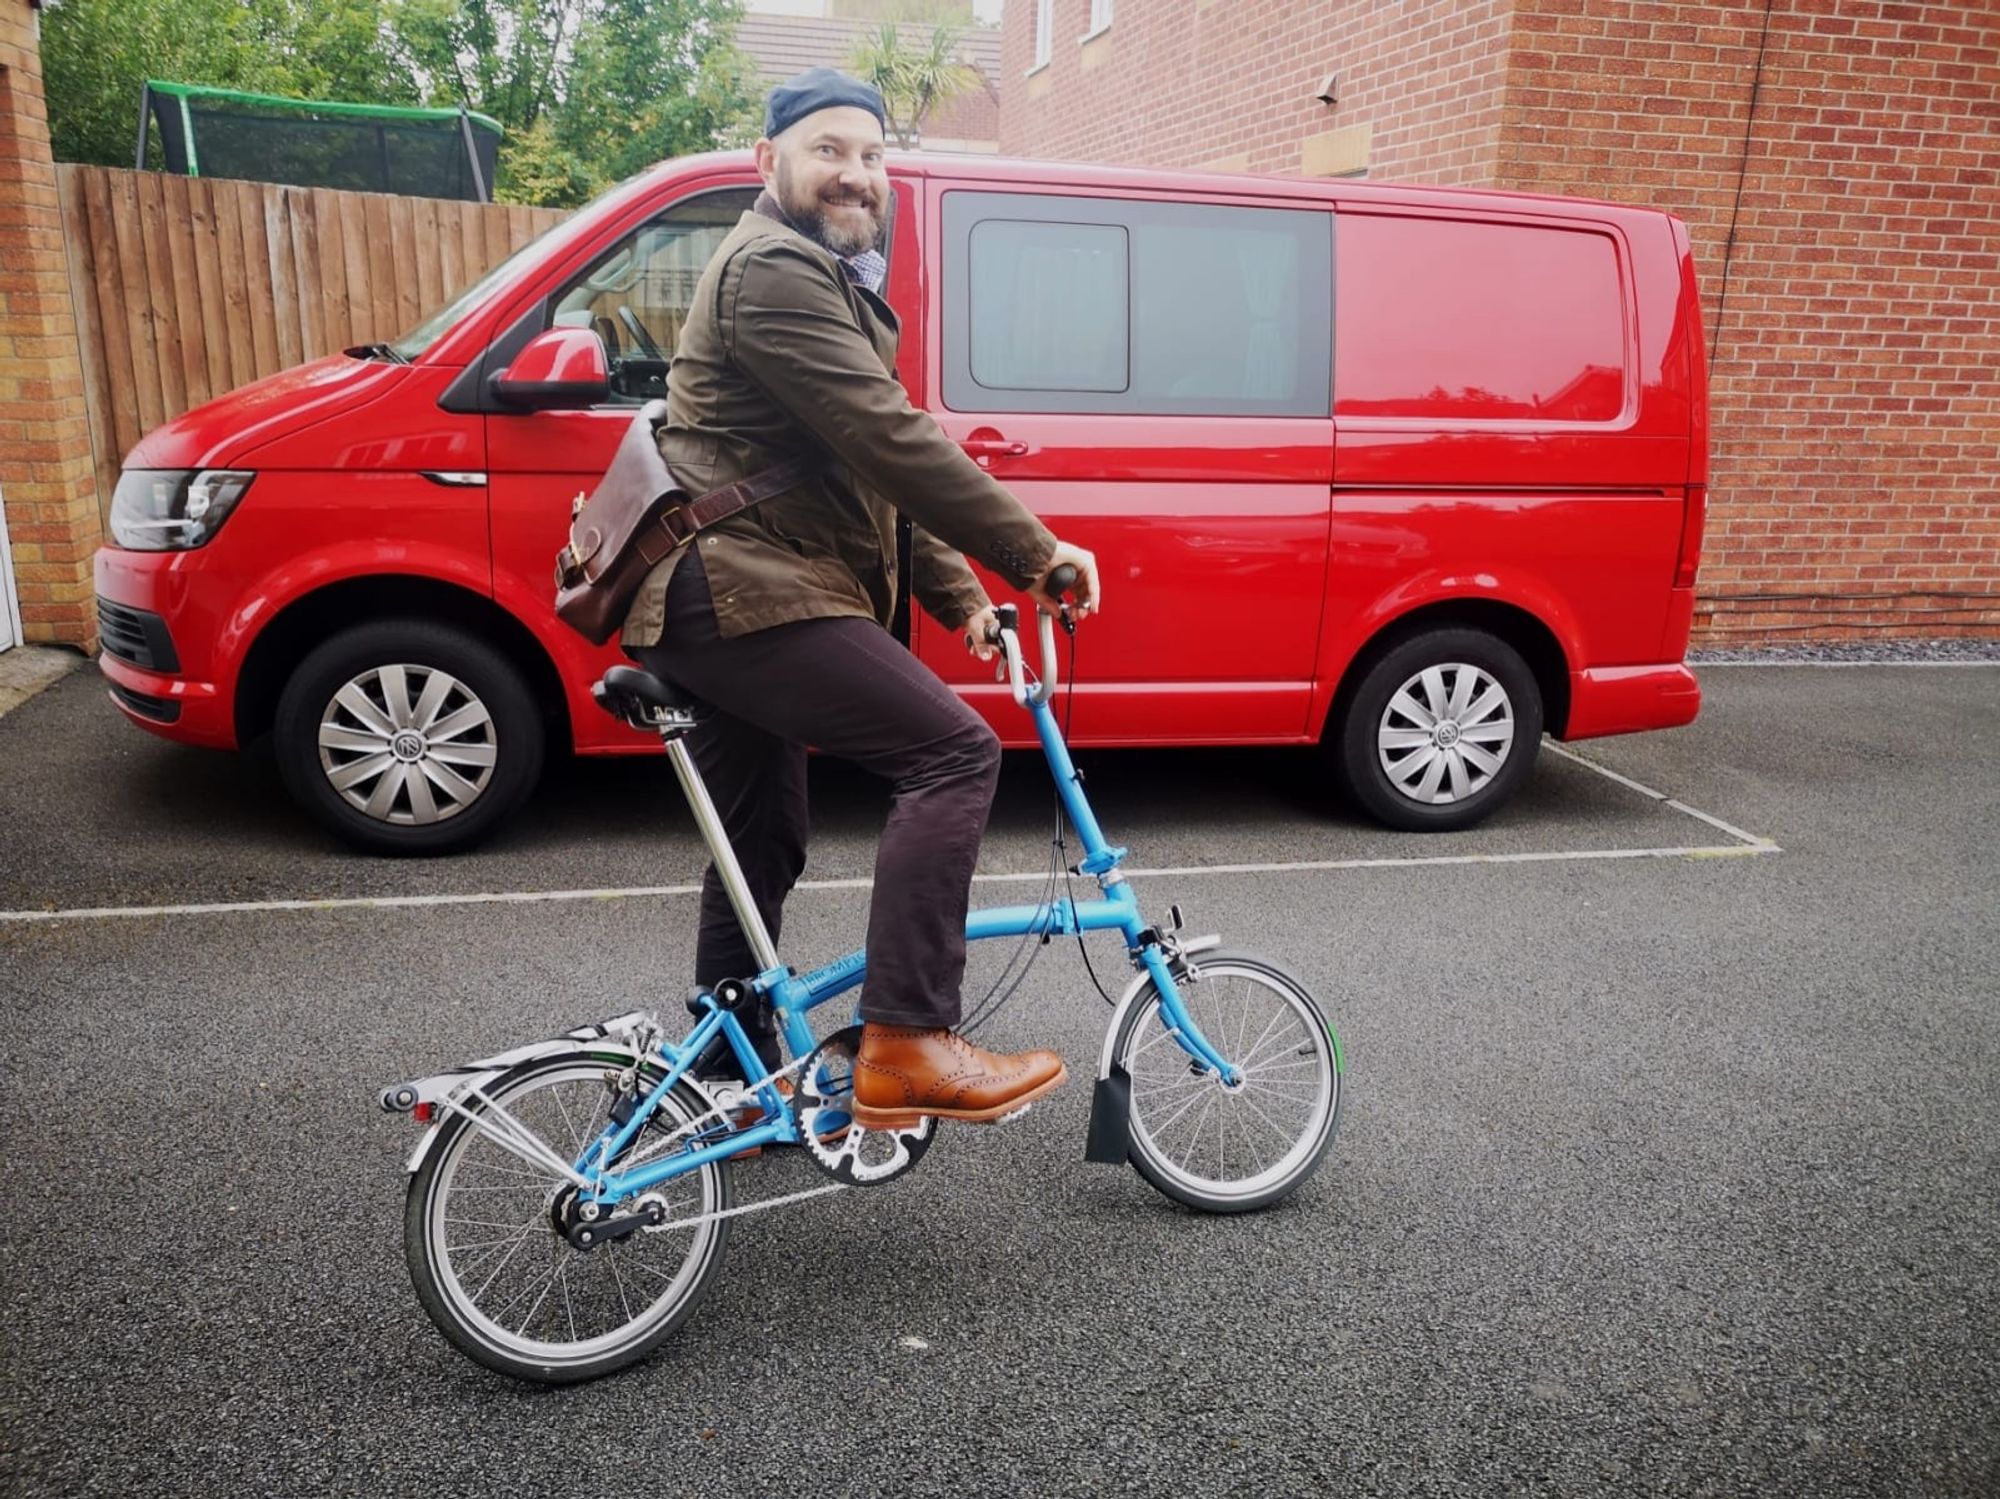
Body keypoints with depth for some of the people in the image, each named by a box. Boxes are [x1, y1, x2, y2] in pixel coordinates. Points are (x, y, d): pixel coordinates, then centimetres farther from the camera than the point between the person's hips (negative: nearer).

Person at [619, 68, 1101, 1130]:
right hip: (744, 592, -11)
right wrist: (1034, 553, -17)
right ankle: (906, 1048, -19)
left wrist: (957, 596, 15)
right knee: (954, 753, -19)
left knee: (761, 855, 16)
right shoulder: (775, 267, -10)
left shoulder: (824, 281, 26)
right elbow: (891, 440, -20)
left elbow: (866, 472, 23)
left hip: (713, 601, 11)